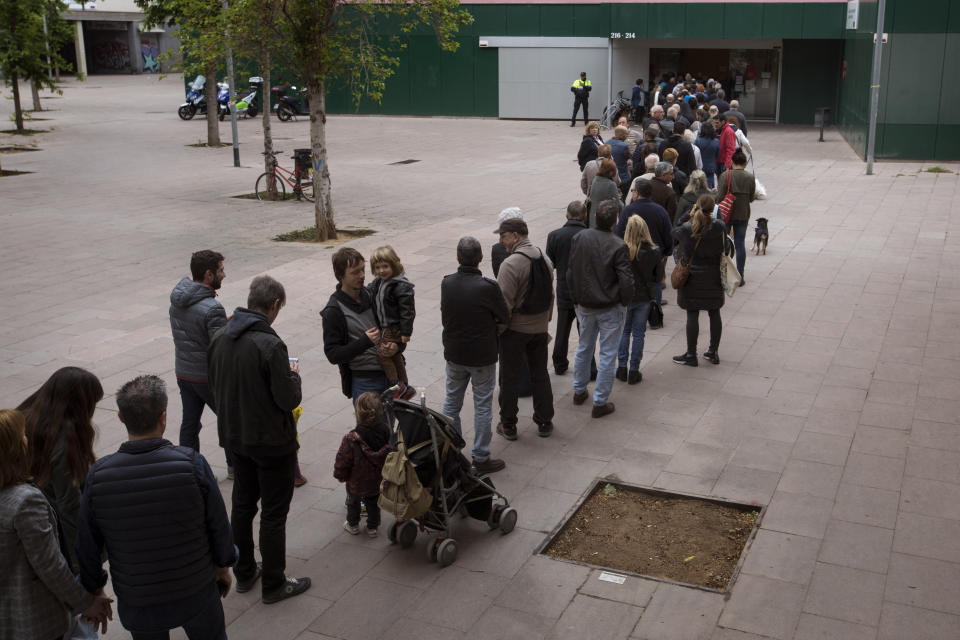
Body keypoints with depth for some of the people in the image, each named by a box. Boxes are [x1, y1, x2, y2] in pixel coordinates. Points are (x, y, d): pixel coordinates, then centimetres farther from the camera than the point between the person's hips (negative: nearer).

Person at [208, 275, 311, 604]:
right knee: (273, 514, 6)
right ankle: (273, 584, 18)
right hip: (272, 442, -7)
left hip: (235, 437, 7)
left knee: (242, 505, 20)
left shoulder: (219, 338, -3)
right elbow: (289, 400, -21)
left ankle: (244, 573, 35)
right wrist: (293, 374, -3)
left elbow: (216, 386, 8)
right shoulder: (270, 345, -26)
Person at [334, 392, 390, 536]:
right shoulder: (387, 434, -20)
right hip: (378, 482, 3)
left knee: (353, 502, 26)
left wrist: (341, 476, -2)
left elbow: (341, 463, -22)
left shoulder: (351, 439, -33)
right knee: (373, 503, 28)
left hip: (356, 483, -3)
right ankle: (373, 527, 41)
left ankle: (353, 525, 44)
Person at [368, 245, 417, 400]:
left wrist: (406, 332, -22)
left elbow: (407, 310, -22)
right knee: (395, 356, 18)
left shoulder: (401, 286, -21)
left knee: (383, 353, -12)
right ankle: (405, 387, 32)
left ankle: (396, 385, 1)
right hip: (385, 328, 9)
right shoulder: (378, 282, 5)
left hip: (395, 329, -9)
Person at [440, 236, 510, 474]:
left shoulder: (446, 283, -7)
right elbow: (504, 317, -9)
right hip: (482, 356, -4)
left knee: (451, 402, 18)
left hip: (453, 354, 4)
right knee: (482, 406, 8)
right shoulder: (488, 287, -22)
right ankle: (480, 459, 14)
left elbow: (445, 314, 2)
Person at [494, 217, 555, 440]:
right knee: (540, 374, 16)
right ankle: (544, 423, 24)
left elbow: (505, 303, -21)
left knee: (510, 378, 6)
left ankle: (508, 426, 16)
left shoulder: (511, 264, -20)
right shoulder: (544, 259, 4)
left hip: (515, 329, -6)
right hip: (539, 328, 7)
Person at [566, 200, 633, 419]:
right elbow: (626, 281, -19)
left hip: (585, 307, 5)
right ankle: (600, 403, 11)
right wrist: (624, 302, 1)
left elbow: (570, 273, 2)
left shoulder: (579, 238, -5)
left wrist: (576, 300, 14)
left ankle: (579, 391, 37)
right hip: (610, 308, -5)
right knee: (607, 355, 6)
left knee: (584, 348, 23)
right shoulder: (618, 246, -19)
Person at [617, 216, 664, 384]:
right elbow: (659, 278, -2)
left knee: (624, 331, 15)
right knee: (638, 333, 11)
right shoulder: (655, 252, -11)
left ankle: (622, 368, 17)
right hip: (645, 296, 1)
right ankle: (634, 371, 15)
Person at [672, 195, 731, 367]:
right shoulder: (719, 227, -11)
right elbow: (726, 248, 0)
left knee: (692, 315, 3)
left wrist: (691, 217, 7)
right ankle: (713, 352, 23)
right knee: (715, 314, 14)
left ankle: (691, 354, 9)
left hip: (692, 278, -2)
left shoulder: (686, 229, -17)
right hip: (713, 277, 2)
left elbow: (675, 233, 3)